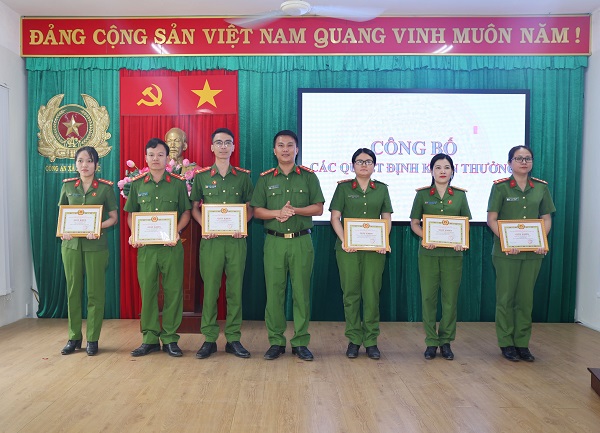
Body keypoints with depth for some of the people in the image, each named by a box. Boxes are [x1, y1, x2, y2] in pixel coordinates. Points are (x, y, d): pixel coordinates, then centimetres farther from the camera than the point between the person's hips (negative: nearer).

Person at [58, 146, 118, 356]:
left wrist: (99, 227, -16)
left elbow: (113, 217, 2)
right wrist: (63, 230, -5)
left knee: (95, 292, 1)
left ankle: (92, 339, 11)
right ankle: (74, 337, 18)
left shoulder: (105, 187, 0)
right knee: (73, 290, 7)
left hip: (96, 244, -3)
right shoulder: (68, 186, 8)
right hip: (71, 243, 3)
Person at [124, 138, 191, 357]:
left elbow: (186, 212, 6)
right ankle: (150, 338, 18)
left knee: (173, 291, 1)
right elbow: (131, 213, 14)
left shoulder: (178, 183, 3)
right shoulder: (137, 184, 9)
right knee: (147, 291, 5)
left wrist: (177, 232, -11)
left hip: (171, 246, -2)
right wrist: (133, 234, -3)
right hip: (145, 246, 2)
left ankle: (170, 338, 14)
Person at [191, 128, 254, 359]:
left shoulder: (243, 176, 8)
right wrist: (204, 226, -7)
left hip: (236, 239, 1)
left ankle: (233, 339, 16)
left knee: (235, 290, 5)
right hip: (211, 239, 0)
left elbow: (250, 207, 11)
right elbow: (194, 208, 10)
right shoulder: (201, 176, 7)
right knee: (210, 289, 2)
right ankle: (209, 339, 14)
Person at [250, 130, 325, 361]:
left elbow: (318, 208, 2)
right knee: (274, 292, 3)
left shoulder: (308, 176, 6)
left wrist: (295, 210, -13)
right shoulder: (265, 178, 9)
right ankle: (276, 341, 16)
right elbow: (257, 210, 5)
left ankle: (300, 342, 15)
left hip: (302, 241, 0)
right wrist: (277, 213, -13)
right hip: (274, 241, 1)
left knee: (301, 292, 4)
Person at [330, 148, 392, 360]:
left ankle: (371, 340, 14)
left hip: (374, 248, 1)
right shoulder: (343, 187, 6)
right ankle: (353, 340, 14)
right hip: (348, 248, -1)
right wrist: (343, 240, -13)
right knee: (351, 293, 2)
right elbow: (335, 217, 1)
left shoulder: (381, 189, 11)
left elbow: (387, 219, 10)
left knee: (372, 293, 2)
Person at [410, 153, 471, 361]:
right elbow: (414, 223, 3)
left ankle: (446, 341, 19)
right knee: (428, 296, 2)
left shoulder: (459, 195, 7)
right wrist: (425, 237, -15)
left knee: (450, 298, 5)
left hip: (452, 252, 1)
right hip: (429, 252, -1)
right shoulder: (422, 194, 2)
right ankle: (431, 341, 15)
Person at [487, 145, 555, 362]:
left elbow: (546, 219, 10)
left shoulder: (541, 187, 8)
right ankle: (506, 343, 15)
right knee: (506, 297, 4)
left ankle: (522, 343, 21)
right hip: (506, 252, -3)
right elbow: (492, 219, -6)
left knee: (526, 298, 9)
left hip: (532, 252, 3)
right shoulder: (500, 187, -4)